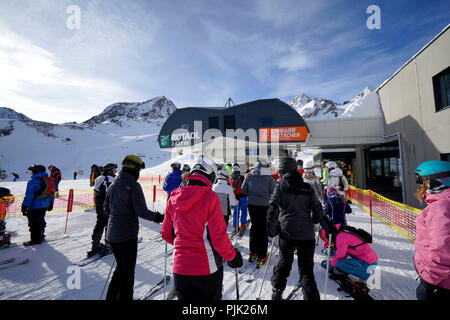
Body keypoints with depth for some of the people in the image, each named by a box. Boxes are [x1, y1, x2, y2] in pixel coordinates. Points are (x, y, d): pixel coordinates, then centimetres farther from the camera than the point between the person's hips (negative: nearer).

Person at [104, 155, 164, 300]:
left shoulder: (112, 185, 6)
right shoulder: (133, 186, -18)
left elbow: (106, 209, 12)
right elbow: (142, 211, -20)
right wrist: (158, 217, -7)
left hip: (112, 234, 8)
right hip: (127, 235, -8)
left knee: (120, 268, 24)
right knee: (127, 272, 9)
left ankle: (111, 296, 34)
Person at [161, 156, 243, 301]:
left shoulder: (173, 199, -2)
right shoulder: (210, 197, -18)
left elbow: (166, 234, 7)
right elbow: (219, 237, -18)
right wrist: (233, 256, -1)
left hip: (180, 267, 4)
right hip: (206, 267, -4)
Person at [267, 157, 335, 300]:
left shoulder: (281, 186, -3)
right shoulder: (307, 187, 4)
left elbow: (273, 208, -10)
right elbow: (318, 210, 5)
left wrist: (271, 229, -2)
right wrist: (329, 227, 16)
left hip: (287, 232, -1)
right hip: (306, 234, 1)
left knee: (284, 263, 18)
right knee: (306, 268, 12)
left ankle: (277, 292, 31)